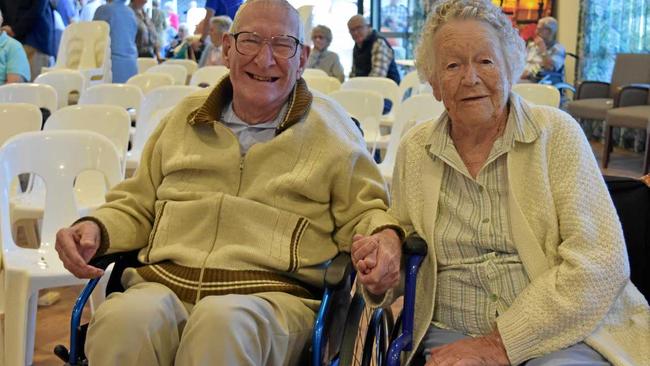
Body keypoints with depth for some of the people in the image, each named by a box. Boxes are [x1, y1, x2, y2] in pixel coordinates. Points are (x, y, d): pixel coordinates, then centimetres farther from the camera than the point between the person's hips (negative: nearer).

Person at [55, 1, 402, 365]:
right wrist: (96, 228, 4)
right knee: (123, 320, -33)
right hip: (163, 284, 3)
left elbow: (364, 212, 11)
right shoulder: (185, 117, 20)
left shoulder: (331, 127, 13)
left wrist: (384, 237, -13)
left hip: (274, 295, -2)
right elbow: (135, 207, 25)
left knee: (223, 324, -38)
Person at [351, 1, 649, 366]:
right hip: (453, 334, 2)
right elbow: (407, 249, 17)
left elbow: (601, 264, -10)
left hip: (563, 335, -1)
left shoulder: (557, 133, -2)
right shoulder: (415, 149, 8)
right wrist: (387, 270, -8)